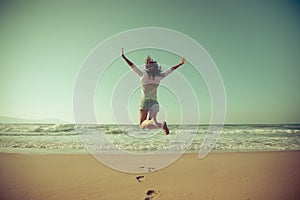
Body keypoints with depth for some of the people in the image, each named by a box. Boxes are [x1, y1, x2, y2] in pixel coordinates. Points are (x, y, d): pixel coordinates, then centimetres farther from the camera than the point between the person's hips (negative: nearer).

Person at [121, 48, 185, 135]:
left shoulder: (143, 75, -7)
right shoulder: (159, 77, 1)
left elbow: (132, 65, -5)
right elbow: (171, 69, 11)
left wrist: (123, 56, 2)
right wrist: (180, 63, 22)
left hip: (145, 102, -3)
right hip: (155, 102, 3)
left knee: (142, 125, 1)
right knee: (149, 124, 11)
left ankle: (157, 123, -32)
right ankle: (161, 124, -21)